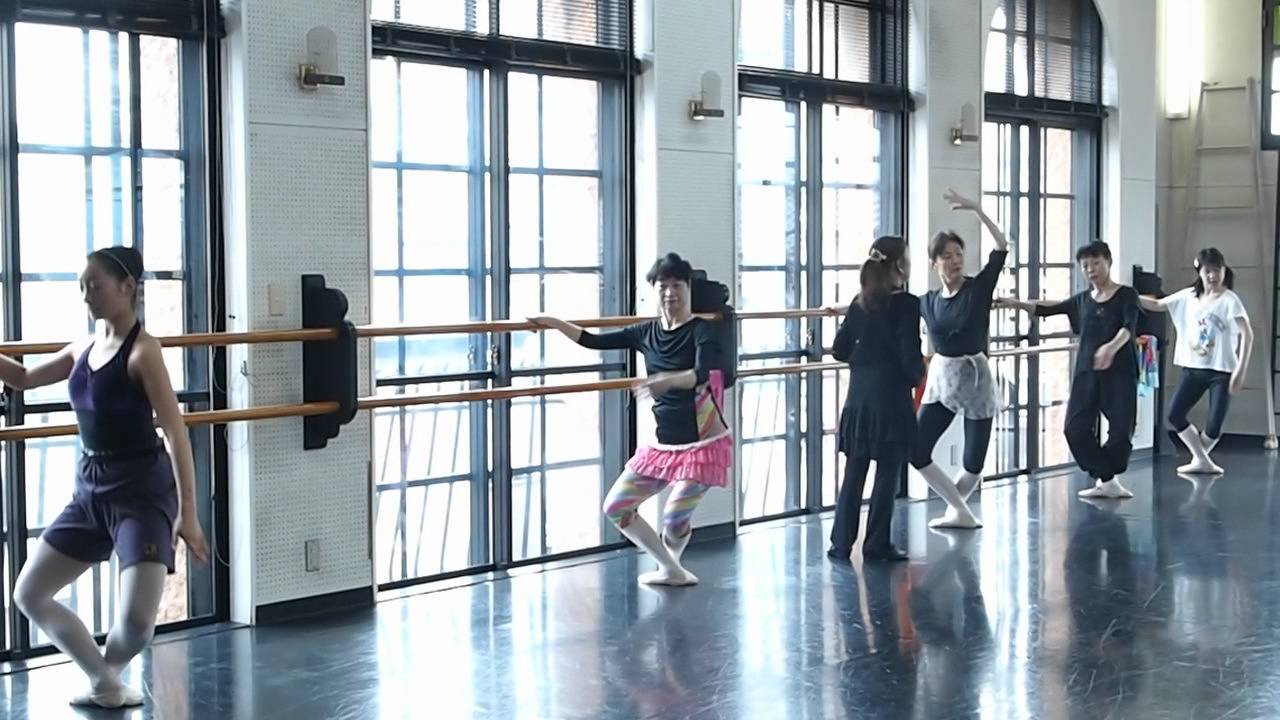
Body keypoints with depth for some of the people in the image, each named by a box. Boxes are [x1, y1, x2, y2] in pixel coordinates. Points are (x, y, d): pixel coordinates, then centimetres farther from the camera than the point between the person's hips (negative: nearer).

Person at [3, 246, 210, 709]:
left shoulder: (143, 351, -15)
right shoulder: (84, 348, 8)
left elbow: (175, 432, -19)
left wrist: (187, 511, -23)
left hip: (142, 489, -8)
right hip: (91, 490, 8)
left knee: (136, 621, -17)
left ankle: (105, 675, 20)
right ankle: (105, 685, 23)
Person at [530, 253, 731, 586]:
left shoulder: (701, 330, -11)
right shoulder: (647, 333, 6)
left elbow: (702, 374, -30)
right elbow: (594, 341, 13)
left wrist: (667, 380, -47)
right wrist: (554, 323, 6)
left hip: (703, 443, -7)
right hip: (663, 444, 7)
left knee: (675, 519, -13)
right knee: (616, 507, 5)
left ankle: (673, 566, 23)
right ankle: (671, 570, 19)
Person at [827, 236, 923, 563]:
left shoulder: (860, 302, 6)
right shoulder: (907, 304, -11)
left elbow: (839, 350, 8)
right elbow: (911, 357, -15)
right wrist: (918, 373, 5)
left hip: (858, 397, 5)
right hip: (892, 399, -5)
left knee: (853, 472, 11)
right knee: (888, 474, 4)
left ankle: (841, 543, 13)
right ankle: (877, 545, 9)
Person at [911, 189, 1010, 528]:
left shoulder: (979, 287, -7)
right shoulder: (929, 300, 3)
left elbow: (1002, 246, -18)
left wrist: (976, 209, -23)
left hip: (975, 379, -3)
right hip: (940, 379, 4)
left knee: (973, 463, 1)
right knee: (917, 452, -3)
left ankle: (955, 507, 32)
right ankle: (961, 512, 14)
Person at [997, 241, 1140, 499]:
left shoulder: (1126, 295, -1)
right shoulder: (1082, 300, 13)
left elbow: (1129, 327, -18)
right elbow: (1046, 308, 15)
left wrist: (1111, 347, -38)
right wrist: (1016, 304, 1)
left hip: (1119, 371, -4)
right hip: (1086, 371, 4)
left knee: (1121, 429, -7)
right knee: (1075, 428, -7)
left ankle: (1106, 478, 15)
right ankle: (1105, 479, 5)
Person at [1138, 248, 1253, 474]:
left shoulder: (1229, 300, -11)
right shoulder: (1189, 296, 5)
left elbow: (1247, 335, -19)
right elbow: (1157, 305, 13)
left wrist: (1241, 370, -26)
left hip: (1221, 372, -5)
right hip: (1194, 369, 5)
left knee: (1214, 427, -5)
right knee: (1175, 415, -3)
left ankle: (1200, 458, 26)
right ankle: (1201, 461, 10)